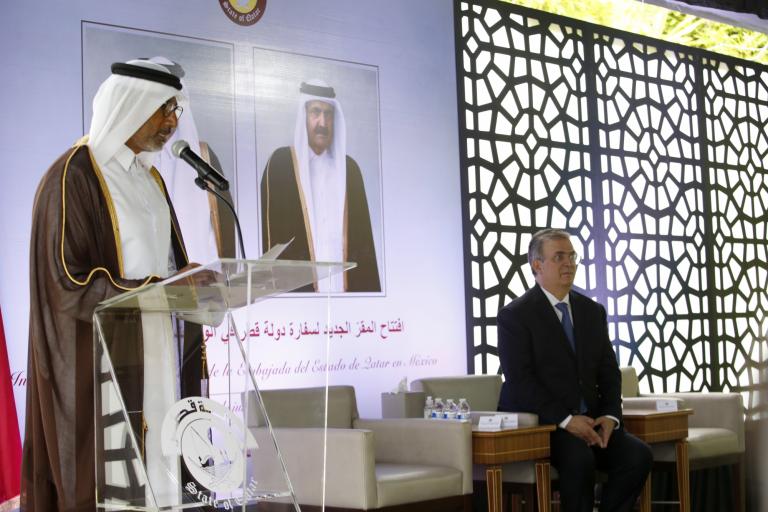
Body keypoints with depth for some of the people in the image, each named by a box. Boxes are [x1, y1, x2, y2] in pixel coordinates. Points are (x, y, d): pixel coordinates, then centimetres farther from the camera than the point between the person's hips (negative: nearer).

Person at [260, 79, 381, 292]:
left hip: (346, 286, 3)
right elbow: (272, 234, -1)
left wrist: (369, 290, 3)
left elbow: (363, 239, 12)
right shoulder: (280, 163, 2)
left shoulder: (350, 169, 13)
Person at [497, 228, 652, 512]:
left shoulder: (593, 311, 15)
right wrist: (565, 420, -21)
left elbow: (609, 372, 12)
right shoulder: (514, 315, -4)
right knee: (579, 459, -33)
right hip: (538, 422, -6)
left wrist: (610, 416, -7)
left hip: (589, 420, 6)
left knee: (638, 455, -19)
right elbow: (520, 380, -13)